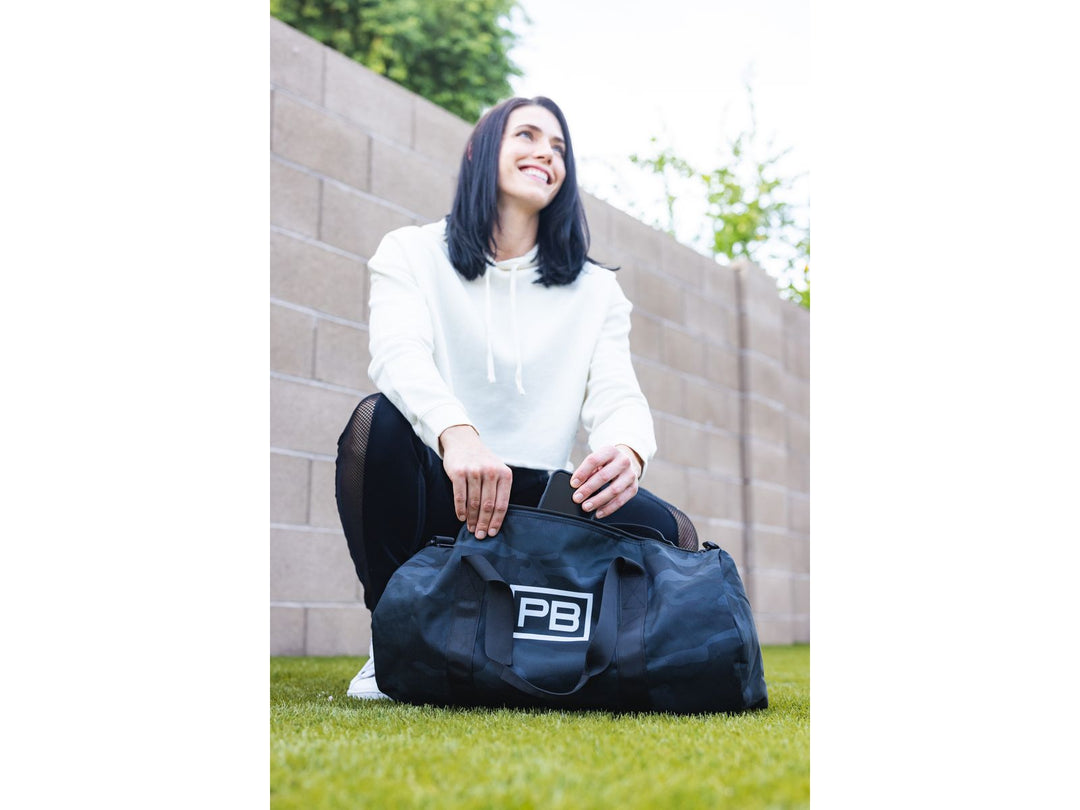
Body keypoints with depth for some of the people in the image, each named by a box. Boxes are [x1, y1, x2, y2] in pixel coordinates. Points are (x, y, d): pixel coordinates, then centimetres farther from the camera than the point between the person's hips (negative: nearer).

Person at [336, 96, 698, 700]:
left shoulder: (595, 289, 12)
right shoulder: (412, 254, 6)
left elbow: (617, 395, -3)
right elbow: (399, 354, -15)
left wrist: (627, 452, -30)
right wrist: (456, 434, -38)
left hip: (535, 500, 2)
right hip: (438, 492, -1)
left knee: (671, 533, -25)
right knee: (379, 421, -33)